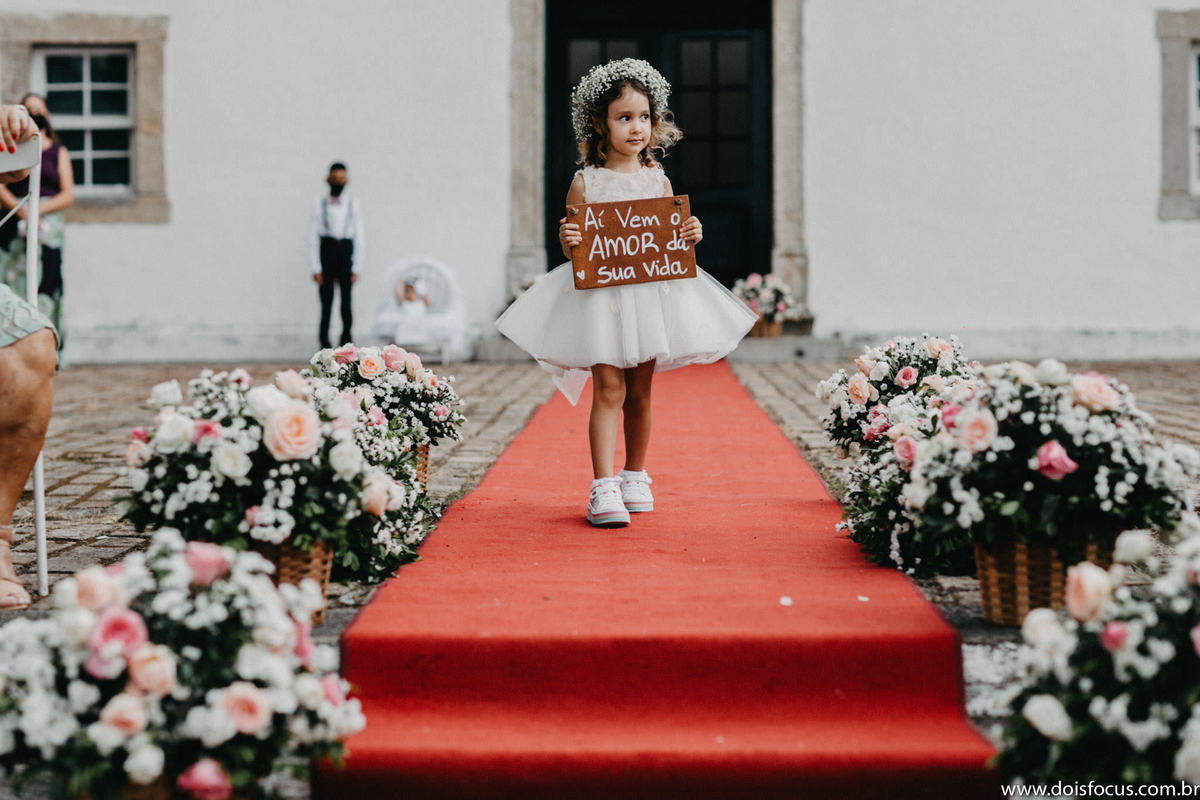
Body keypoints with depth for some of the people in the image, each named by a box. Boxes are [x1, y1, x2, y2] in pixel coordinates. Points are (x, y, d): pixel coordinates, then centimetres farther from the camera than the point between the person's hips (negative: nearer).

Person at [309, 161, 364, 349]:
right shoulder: (319, 204, 2)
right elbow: (313, 236, 1)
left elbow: (359, 236, 4)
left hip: (346, 251, 1)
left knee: (346, 301, -2)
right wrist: (315, 268, -4)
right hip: (326, 251, -1)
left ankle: (346, 339, 10)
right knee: (326, 300, -3)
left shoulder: (353, 204, 4)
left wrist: (356, 267, -1)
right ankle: (324, 343, 7)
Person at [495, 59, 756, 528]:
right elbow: (573, 250, 1)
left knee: (640, 392, 11)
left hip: (650, 294, 3)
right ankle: (603, 487, -9)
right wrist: (567, 240, -21)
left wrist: (690, 237, -7)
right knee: (608, 390, -9)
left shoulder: (658, 181, 7)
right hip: (600, 295, -3)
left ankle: (635, 477, 26)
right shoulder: (586, 182, -2)